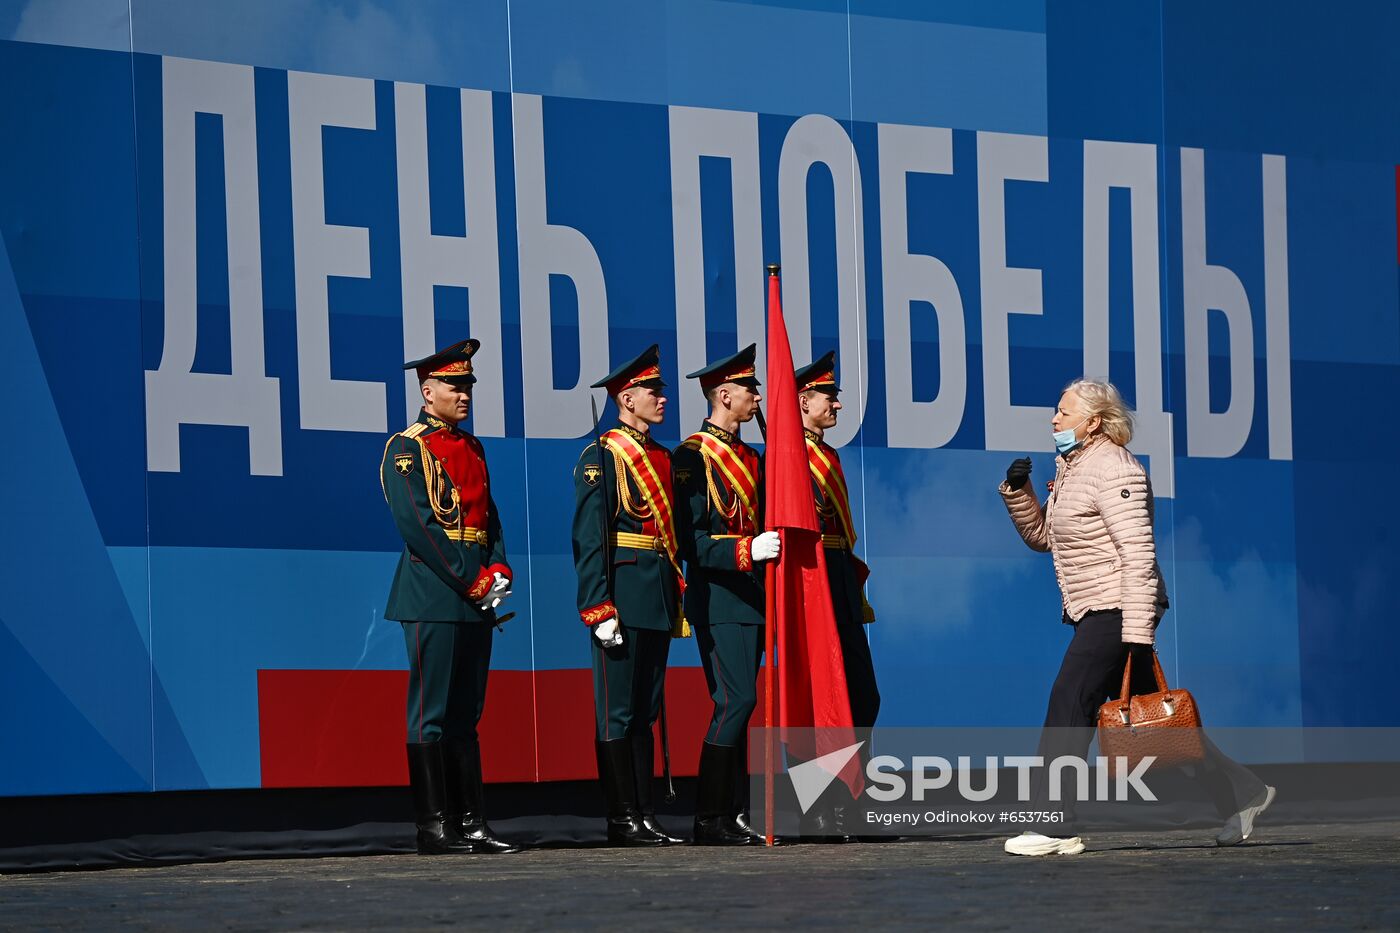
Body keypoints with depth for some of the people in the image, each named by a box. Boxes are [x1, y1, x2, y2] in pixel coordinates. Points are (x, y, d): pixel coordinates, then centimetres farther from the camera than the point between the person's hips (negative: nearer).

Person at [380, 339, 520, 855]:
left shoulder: (472, 448, 18)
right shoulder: (406, 449, -6)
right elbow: (417, 526, -14)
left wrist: (498, 570, 1)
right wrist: (470, 580, -15)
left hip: (476, 598, 8)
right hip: (433, 594, -8)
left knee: (466, 712, 8)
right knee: (432, 712, -6)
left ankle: (470, 822, 10)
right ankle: (433, 826, -5)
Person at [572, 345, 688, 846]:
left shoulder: (662, 458, 17)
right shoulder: (601, 457, -6)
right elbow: (588, 538, -12)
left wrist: (680, 598, 15)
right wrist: (599, 609, -18)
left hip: (658, 599, 8)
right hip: (621, 594, -8)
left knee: (645, 710, 9)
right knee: (617, 712, -4)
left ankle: (645, 815, 11)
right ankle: (623, 819, -2)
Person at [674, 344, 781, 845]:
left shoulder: (750, 458, 18)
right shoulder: (693, 455, -8)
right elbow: (691, 540, -14)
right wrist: (746, 551, -24)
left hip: (753, 599, 8)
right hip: (719, 600, -8)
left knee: (738, 703, 7)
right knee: (736, 700, -14)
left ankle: (731, 814, 9)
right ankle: (710, 818, -11)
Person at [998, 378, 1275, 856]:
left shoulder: (1113, 471, -15)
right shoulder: (1069, 467, 15)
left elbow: (1138, 555, -21)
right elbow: (1041, 536, 23)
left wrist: (1138, 632, -25)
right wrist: (1018, 491, 5)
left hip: (1118, 608, -10)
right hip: (1092, 612, 10)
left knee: (1069, 704, -13)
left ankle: (1054, 826, -13)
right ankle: (1240, 793, 20)